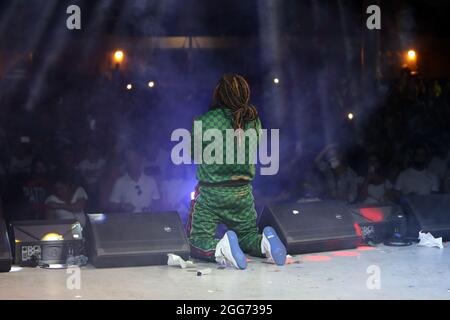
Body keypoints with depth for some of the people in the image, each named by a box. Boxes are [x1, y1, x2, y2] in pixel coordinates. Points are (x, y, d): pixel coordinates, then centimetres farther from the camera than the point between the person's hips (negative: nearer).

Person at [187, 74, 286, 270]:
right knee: (248, 236, 23)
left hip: (211, 194, -4)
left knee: (196, 242, 5)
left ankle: (220, 250, -27)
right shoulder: (253, 121, -3)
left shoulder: (205, 122, -15)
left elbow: (193, 153, -1)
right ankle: (265, 242, -11)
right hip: (243, 193, 4)